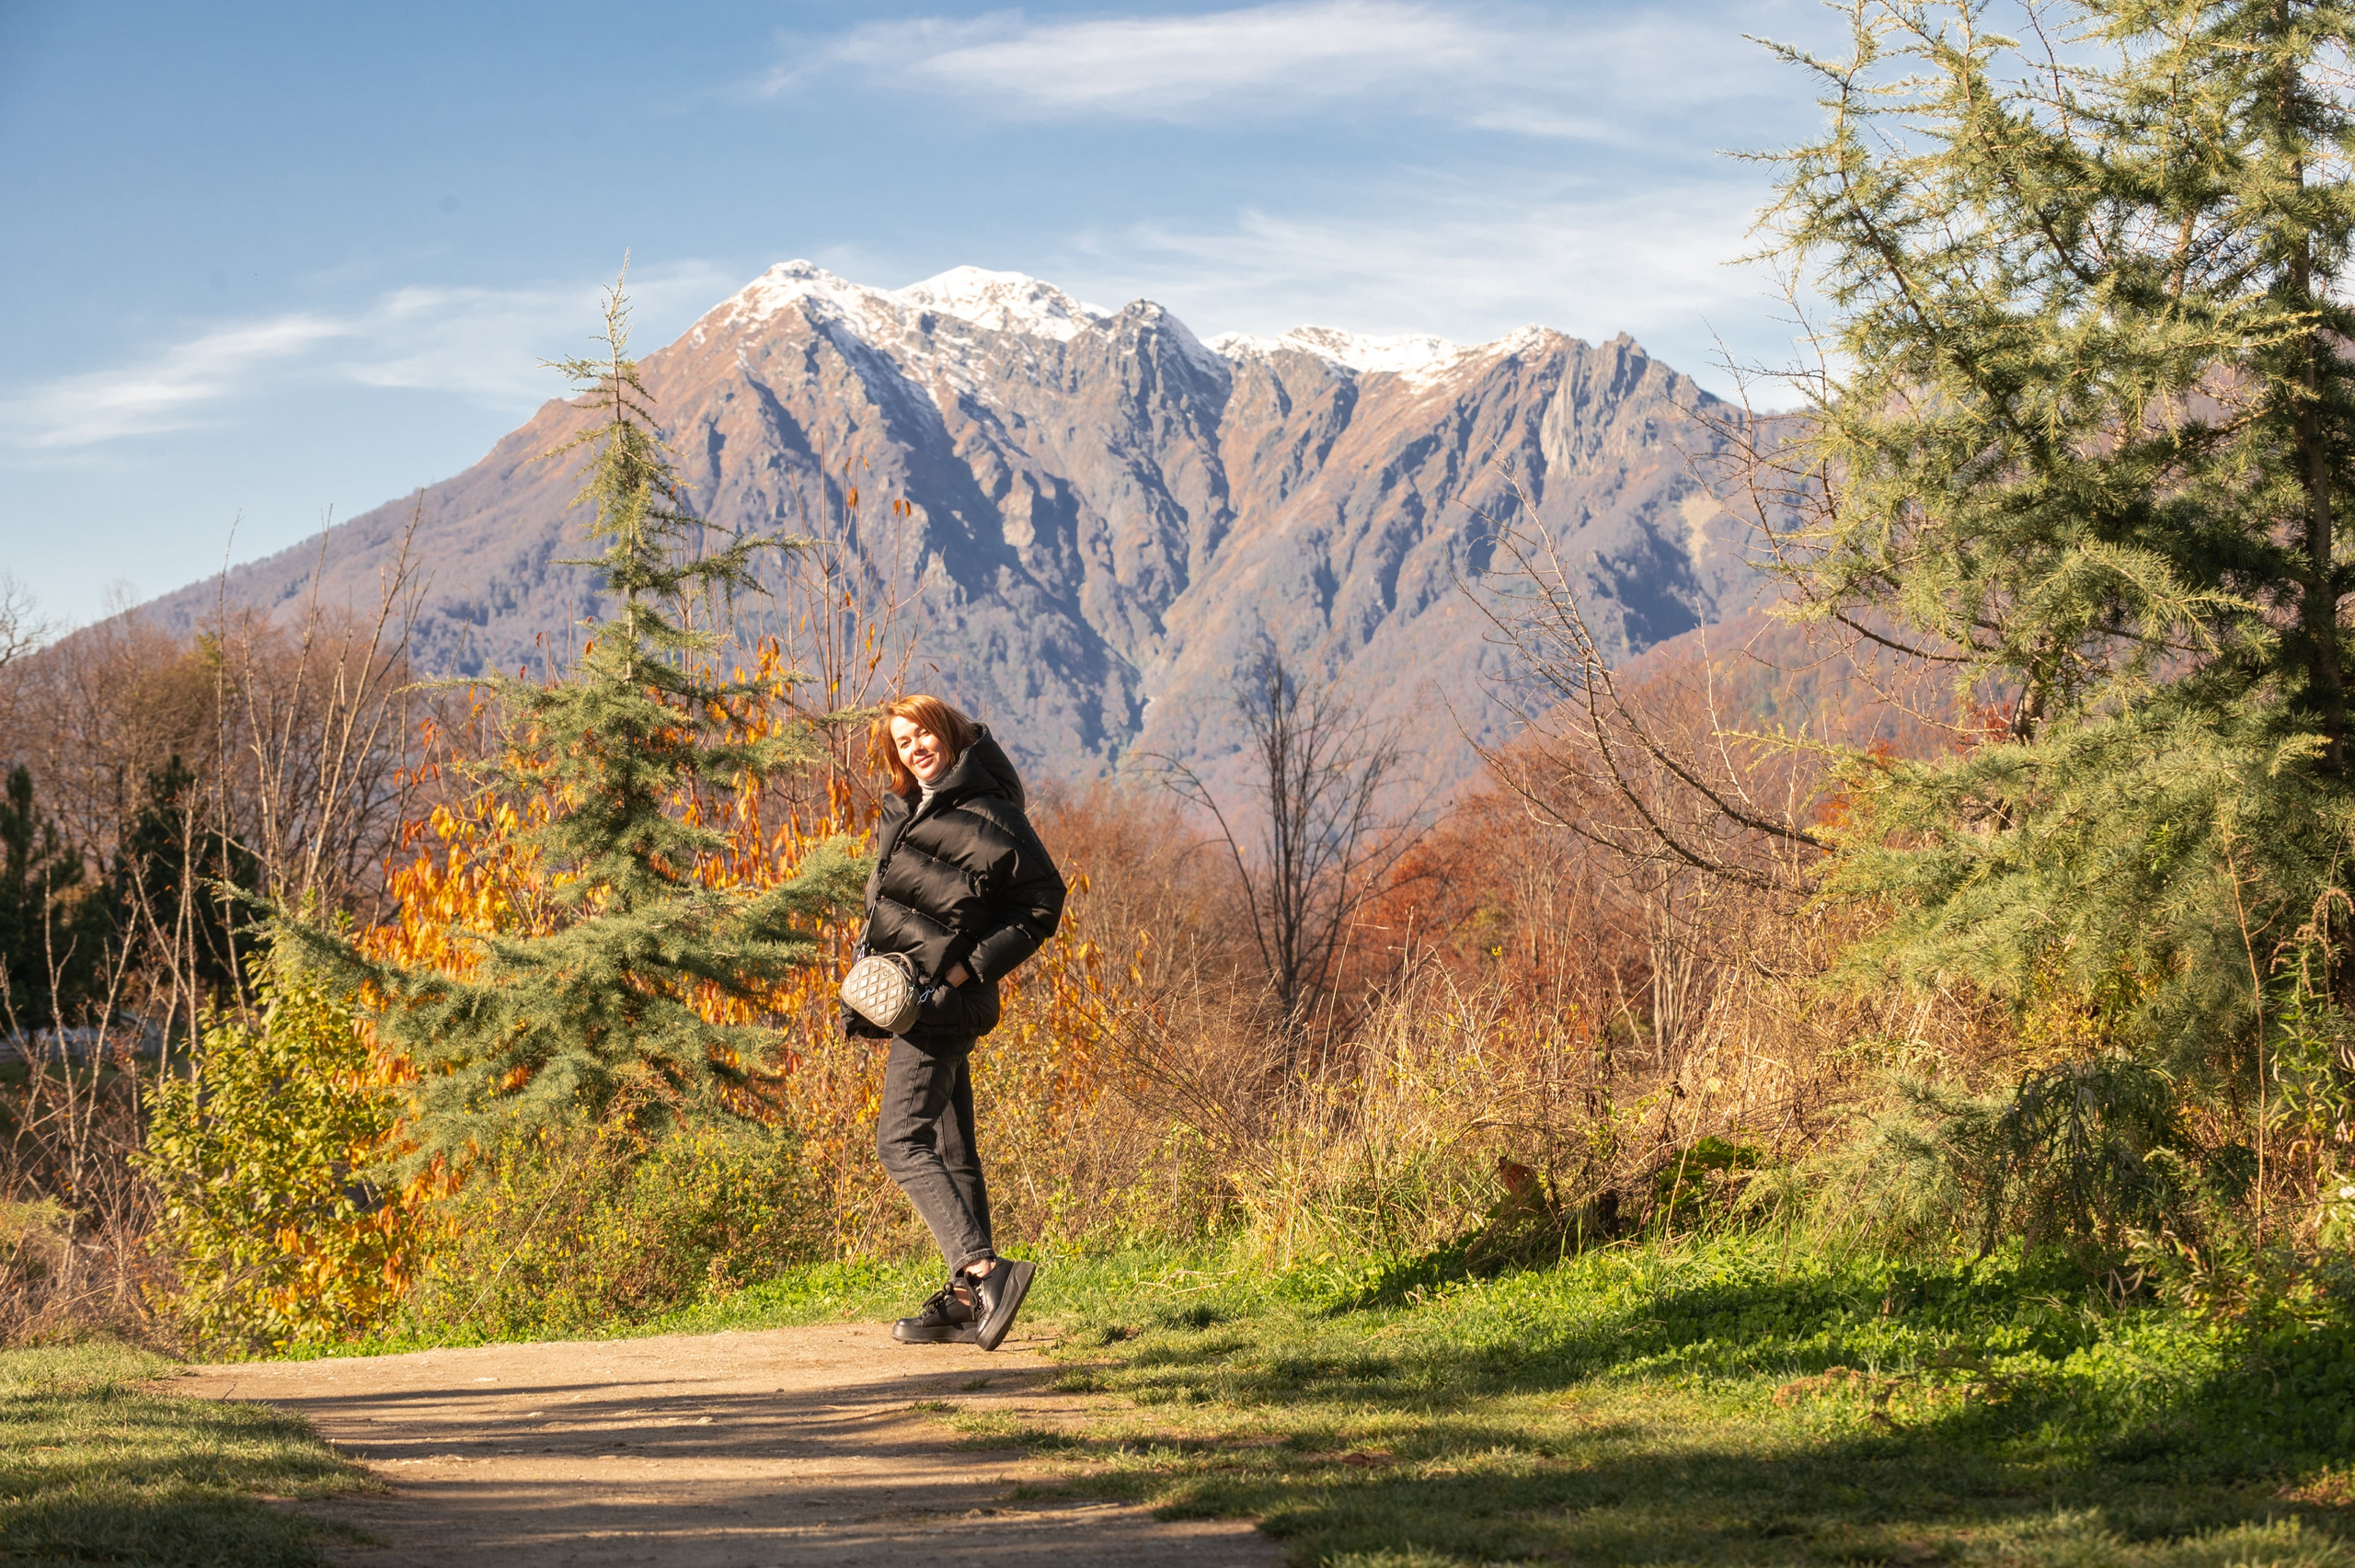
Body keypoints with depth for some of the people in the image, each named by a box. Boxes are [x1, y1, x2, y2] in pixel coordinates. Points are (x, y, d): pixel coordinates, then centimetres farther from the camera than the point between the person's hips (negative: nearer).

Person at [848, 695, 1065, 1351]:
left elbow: (1042, 901, -15)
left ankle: (984, 1269, -24)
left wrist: (969, 967, -19)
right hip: (915, 1000, 10)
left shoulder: (985, 817, -13)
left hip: (942, 1001, -10)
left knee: (902, 1141, -16)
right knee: (950, 1149, 9)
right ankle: (968, 1299, 12)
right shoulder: (905, 809, 13)